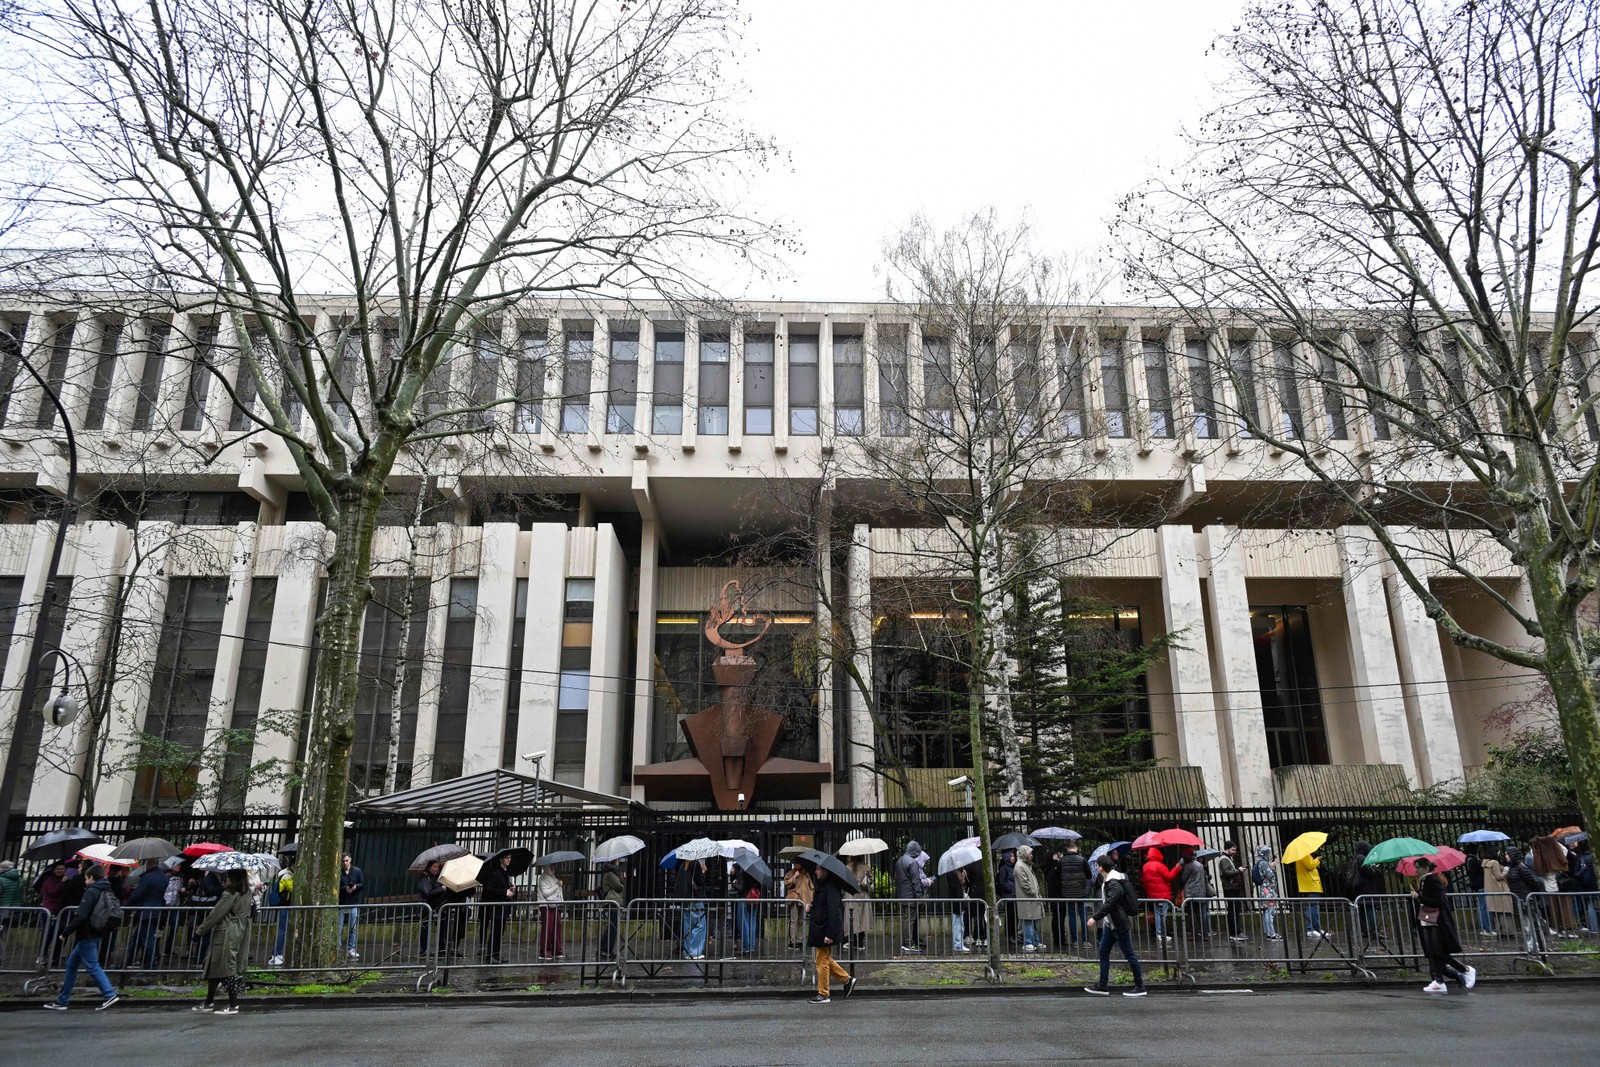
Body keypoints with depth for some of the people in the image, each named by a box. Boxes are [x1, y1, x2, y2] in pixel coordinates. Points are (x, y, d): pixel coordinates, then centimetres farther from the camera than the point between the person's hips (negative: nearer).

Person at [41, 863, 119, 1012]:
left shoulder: (91, 892, -14)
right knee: (71, 965, 17)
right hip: (96, 934, 9)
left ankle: (109, 995, -12)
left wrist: (67, 931, -12)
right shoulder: (107, 891, 13)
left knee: (92, 966, -7)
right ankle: (61, 1001, 22)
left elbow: (81, 915, -20)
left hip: (87, 936, -9)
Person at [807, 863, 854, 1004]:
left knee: (822, 961, -1)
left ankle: (823, 994, 9)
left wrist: (829, 934, -26)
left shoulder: (831, 887, -19)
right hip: (819, 929, 10)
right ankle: (847, 979, 26)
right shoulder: (822, 885, 13)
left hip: (825, 931, -10)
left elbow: (833, 912, -24)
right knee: (825, 959, 18)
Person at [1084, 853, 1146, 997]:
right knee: (1103, 953, 10)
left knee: (1129, 955, -1)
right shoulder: (1107, 881, 9)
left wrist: (1095, 918, -29)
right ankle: (1103, 986, 15)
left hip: (1119, 924, -10)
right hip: (1110, 923, 10)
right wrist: (1096, 917, 21)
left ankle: (1140, 987, 9)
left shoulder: (1114, 884, -22)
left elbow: (1109, 904, -29)